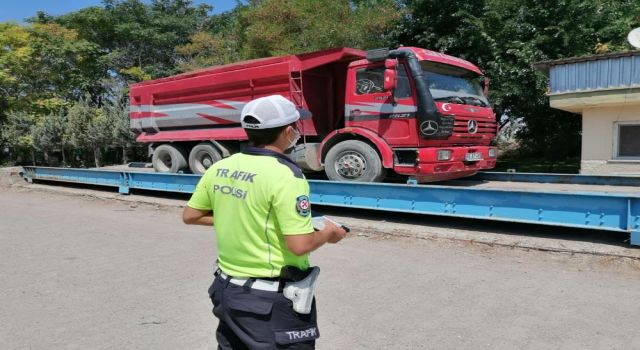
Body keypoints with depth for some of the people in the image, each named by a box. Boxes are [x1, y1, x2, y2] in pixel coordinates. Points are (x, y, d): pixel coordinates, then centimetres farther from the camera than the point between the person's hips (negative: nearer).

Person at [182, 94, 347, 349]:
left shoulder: (219, 168, 0)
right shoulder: (285, 175, -21)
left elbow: (190, 216, 11)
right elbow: (300, 245, -24)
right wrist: (328, 233, -5)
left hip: (228, 288, 7)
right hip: (273, 299, -7)